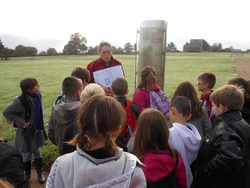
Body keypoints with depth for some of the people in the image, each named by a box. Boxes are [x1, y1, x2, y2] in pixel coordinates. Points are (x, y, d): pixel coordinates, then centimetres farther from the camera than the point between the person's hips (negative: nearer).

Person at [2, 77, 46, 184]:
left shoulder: (37, 95, -7)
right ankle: (27, 174, 38)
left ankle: (39, 172, 37)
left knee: (37, 152, 19)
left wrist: (40, 127, 9)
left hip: (37, 130, 5)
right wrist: (20, 122, -23)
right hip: (27, 132, -5)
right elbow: (6, 112, -19)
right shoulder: (21, 101, -27)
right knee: (26, 154, 15)